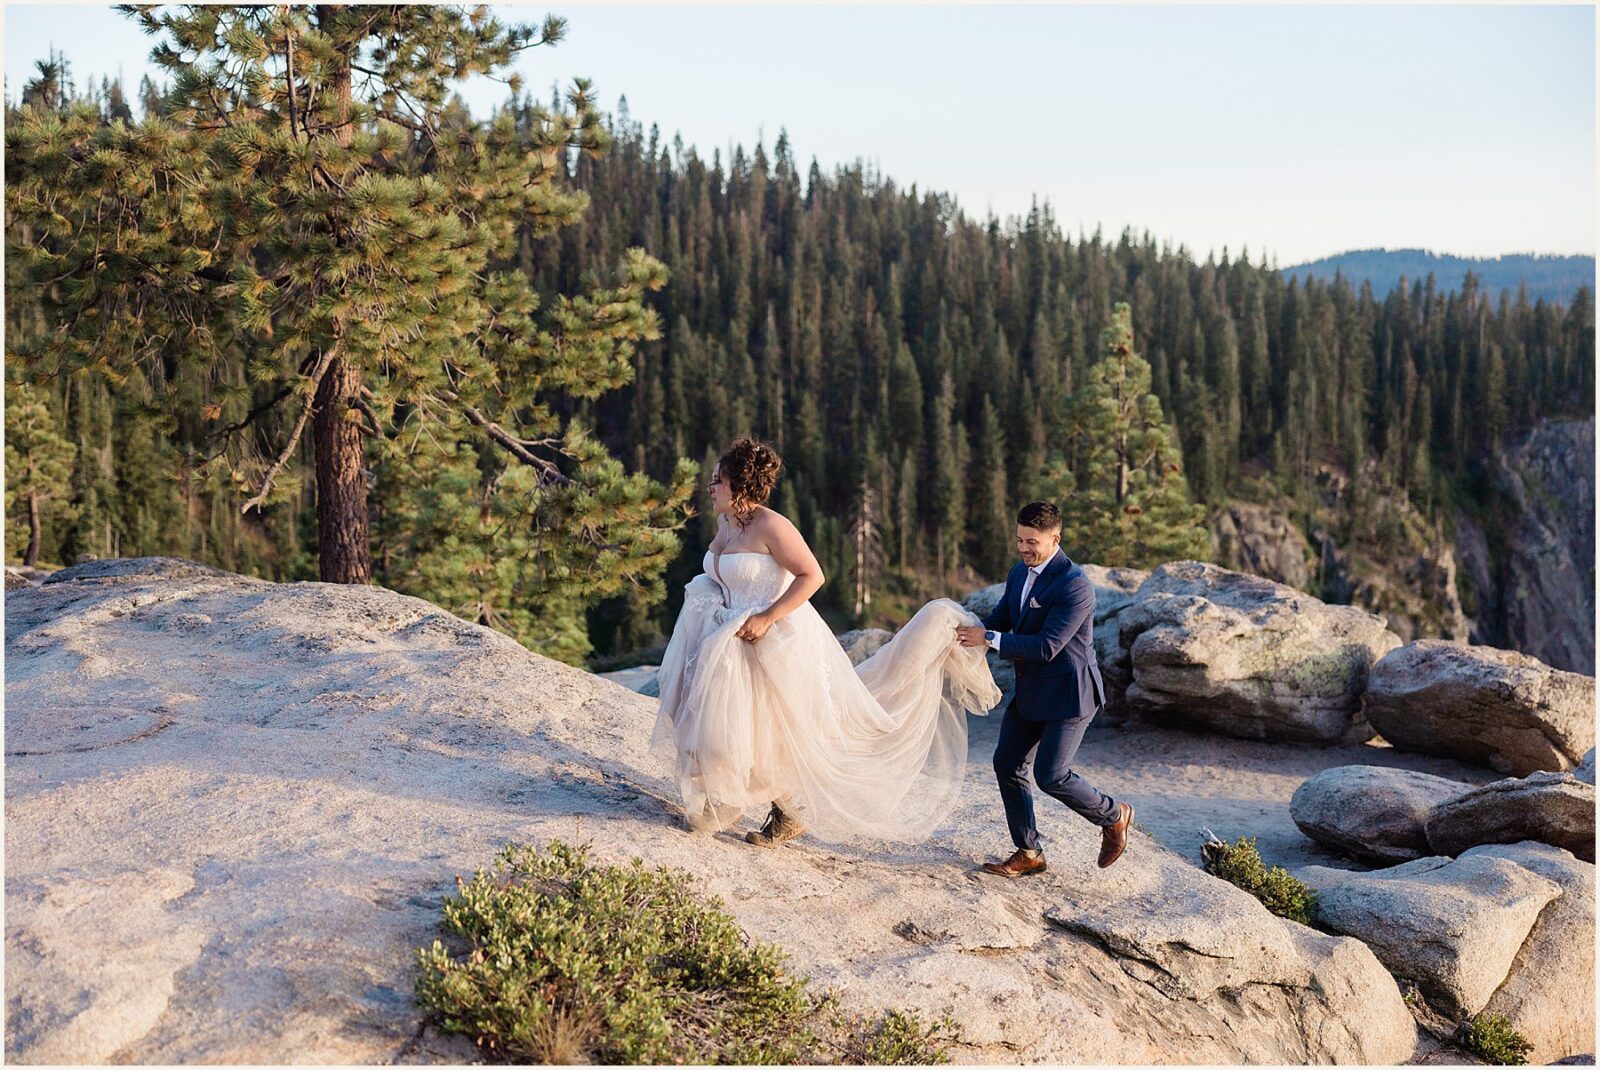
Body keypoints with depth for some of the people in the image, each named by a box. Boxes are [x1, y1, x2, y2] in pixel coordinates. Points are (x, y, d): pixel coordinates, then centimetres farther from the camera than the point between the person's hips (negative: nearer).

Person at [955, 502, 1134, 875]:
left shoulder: (1075, 585, -23)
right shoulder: (1019, 572, 4)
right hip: (1030, 691, 9)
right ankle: (1028, 854, 18)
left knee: (1050, 775, -9)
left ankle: (1113, 816, 18)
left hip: (1068, 693, -8)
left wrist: (989, 639, -29)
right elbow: (1001, 617, 14)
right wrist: (972, 634, -7)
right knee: (1007, 764, 6)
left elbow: (1047, 646, -28)